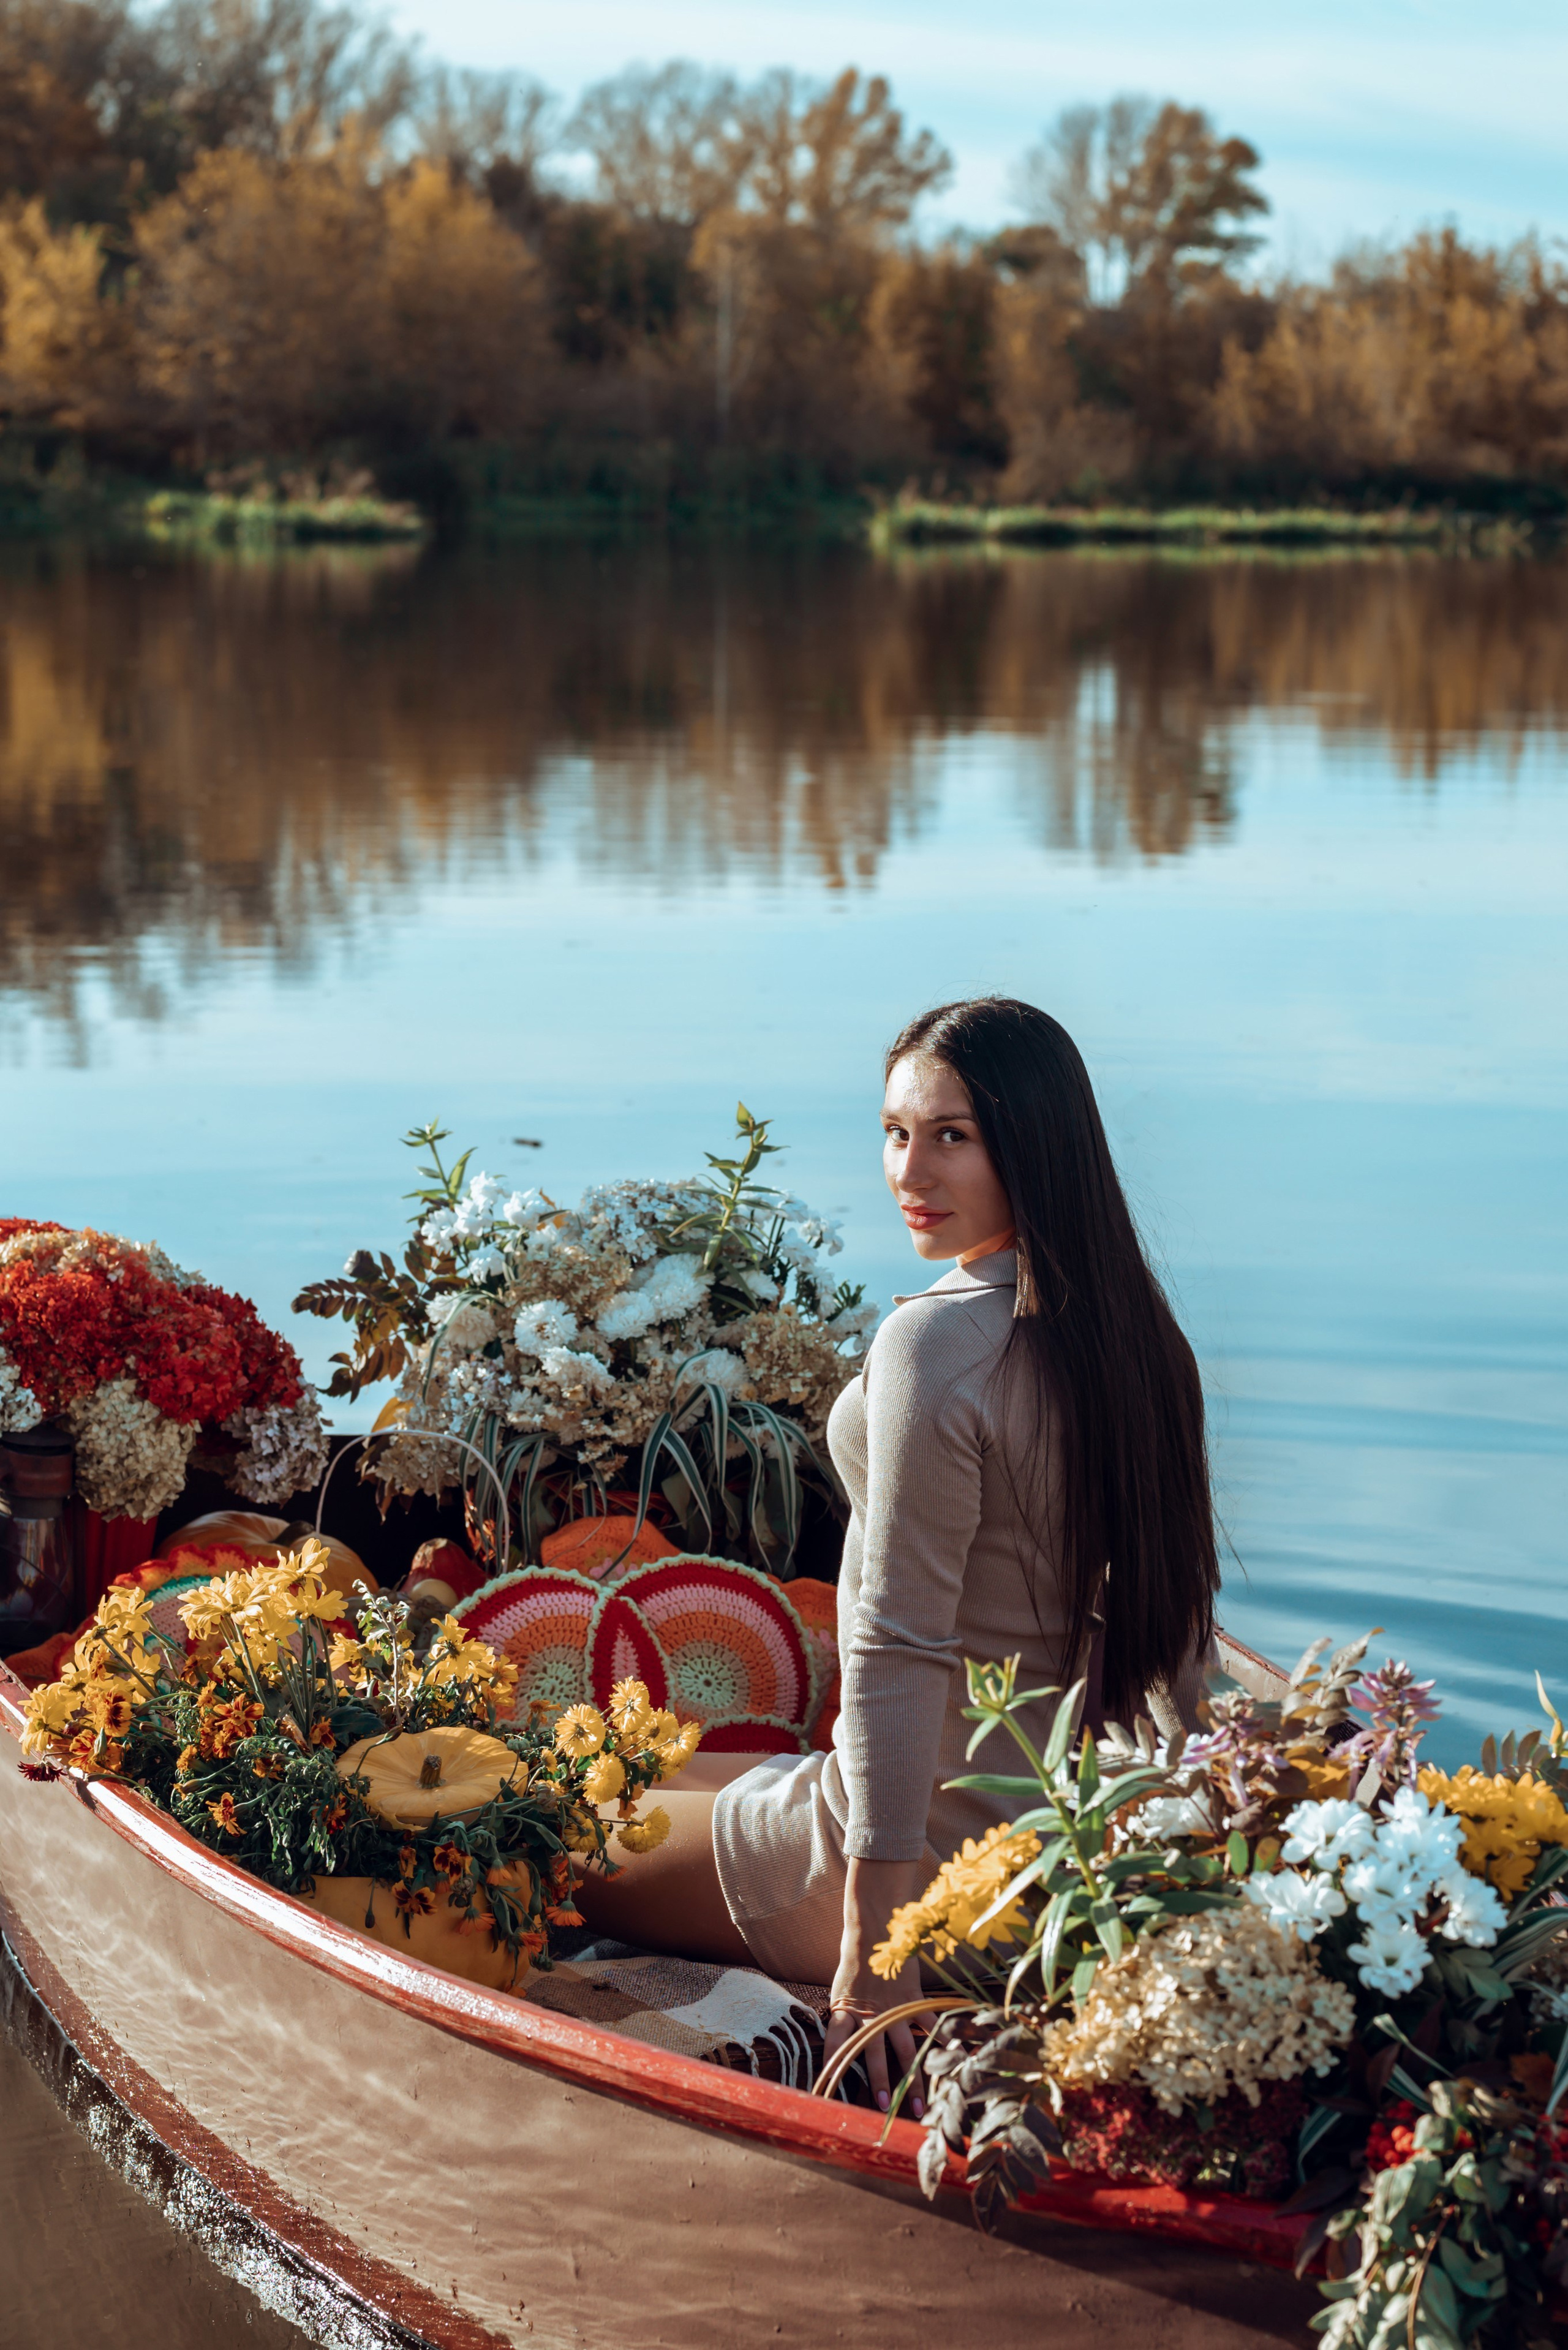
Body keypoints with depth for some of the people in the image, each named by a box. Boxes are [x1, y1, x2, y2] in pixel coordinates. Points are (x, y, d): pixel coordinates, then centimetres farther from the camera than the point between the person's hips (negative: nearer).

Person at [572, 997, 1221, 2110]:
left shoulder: (938, 1342, -23)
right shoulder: (1131, 1327, 2)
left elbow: (901, 1652, -24)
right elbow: (1177, 1611, 12)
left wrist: (870, 1947, -22)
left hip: (941, 1841, -8)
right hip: (1066, 1823, 9)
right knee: (655, 1783, 26)